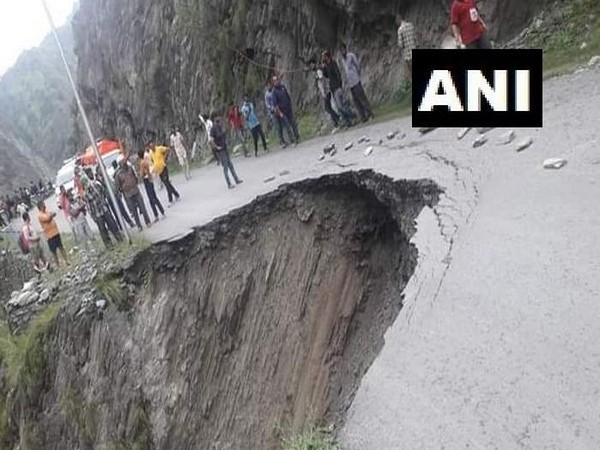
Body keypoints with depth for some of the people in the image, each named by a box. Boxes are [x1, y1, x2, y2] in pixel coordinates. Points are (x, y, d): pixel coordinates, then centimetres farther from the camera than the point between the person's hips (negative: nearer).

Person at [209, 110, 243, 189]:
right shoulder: (213, 129, -19)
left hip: (225, 148, 8)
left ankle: (236, 180, 25)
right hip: (220, 150, -8)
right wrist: (216, 147, -17)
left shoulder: (220, 125, 5)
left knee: (230, 164, 15)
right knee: (225, 167, -2)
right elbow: (211, 141, -26)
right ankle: (229, 184, 6)